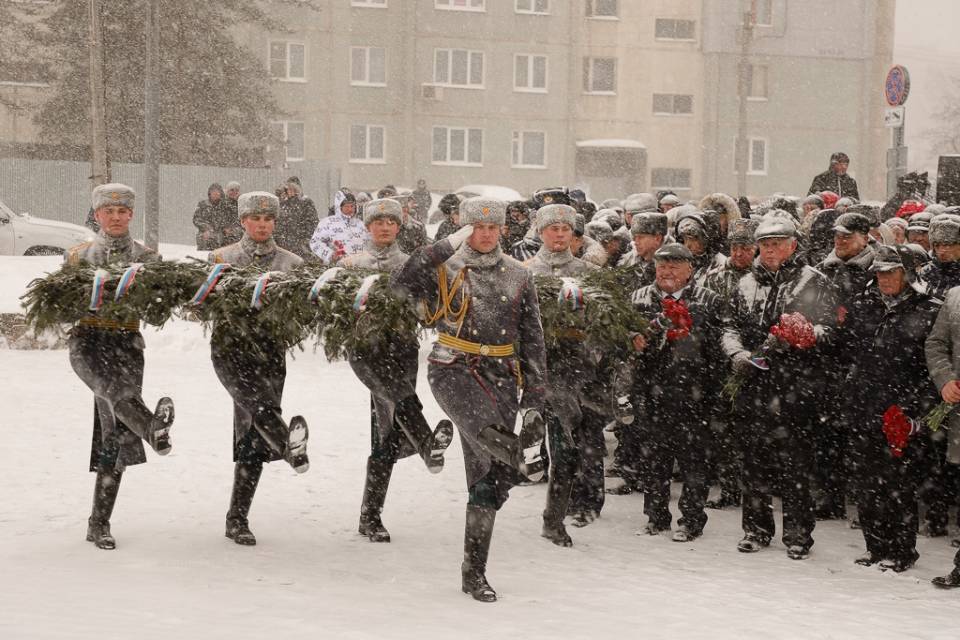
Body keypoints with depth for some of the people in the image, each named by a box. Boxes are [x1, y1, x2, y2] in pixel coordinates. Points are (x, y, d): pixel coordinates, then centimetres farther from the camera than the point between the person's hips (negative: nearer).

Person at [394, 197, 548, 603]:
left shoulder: (518, 277, 9)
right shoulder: (445, 270, 1)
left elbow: (533, 343, 9)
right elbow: (404, 282, -21)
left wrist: (534, 399, 3)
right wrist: (449, 245, -21)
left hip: (501, 375, 0)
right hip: (453, 369, 0)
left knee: (487, 476, -1)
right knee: (483, 426, -36)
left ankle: (474, 571, 5)